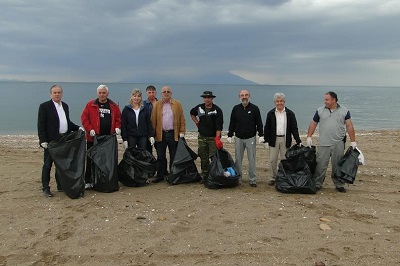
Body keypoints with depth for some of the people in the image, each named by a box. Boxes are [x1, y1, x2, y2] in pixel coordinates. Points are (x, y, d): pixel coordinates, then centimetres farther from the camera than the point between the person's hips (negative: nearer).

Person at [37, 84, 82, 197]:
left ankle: (61, 186, 24)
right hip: (51, 140, -6)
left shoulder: (65, 106, 13)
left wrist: (78, 128, 7)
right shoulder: (44, 106, -6)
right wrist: (43, 140, -17)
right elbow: (41, 125, -10)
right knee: (47, 164, 2)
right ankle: (45, 188, 9)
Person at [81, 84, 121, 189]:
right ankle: (88, 181, 11)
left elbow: (118, 118, 12)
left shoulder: (113, 106, 8)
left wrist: (117, 127, -5)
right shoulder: (90, 105, 2)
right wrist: (90, 129, -12)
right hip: (93, 138, -2)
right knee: (91, 160, 3)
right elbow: (84, 118, -1)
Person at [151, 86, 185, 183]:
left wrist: (182, 132, -5)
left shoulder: (177, 104, 5)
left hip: (173, 134, 0)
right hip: (160, 134, 0)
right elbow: (153, 120, 2)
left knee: (173, 157, 7)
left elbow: (182, 119, 3)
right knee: (160, 157, 6)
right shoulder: (156, 105, 5)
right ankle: (160, 176, 16)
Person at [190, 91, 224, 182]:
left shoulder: (217, 110, -10)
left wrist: (217, 138, -26)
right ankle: (204, 176, 19)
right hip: (202, 137, 4)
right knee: (203, 158, 9)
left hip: (213, 138, -4)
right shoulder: (199, 108, 3)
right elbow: (192, 113, 26)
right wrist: (197, 122, 12)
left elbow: (219, 126, -17)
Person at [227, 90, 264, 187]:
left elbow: (259, 123, 0)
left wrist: (261, 135, -7)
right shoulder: (236, 109, 5)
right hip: (239, 138, 2)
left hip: (250, 138, -2)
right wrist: (230, 135, 4)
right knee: (238, 159, 7)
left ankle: (252, 180, 9)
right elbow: (232, 123, 9)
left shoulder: (254, 108, 0)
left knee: (252, 160, 1)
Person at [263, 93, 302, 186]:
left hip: (285, 140, -1)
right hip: (274, 140, 1)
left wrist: (298, 141, -4)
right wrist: (266, 140, -1)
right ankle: (273, 178, 18)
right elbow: (267, 128, 4)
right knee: (272, 160, 4)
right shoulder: (270, 114, 3)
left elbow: (294, 128, 0)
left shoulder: (290, 114, 1)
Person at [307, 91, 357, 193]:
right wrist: (309, 137, 3)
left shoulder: (344, 111, 3)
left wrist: (353, 141, -4)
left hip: (338, 144, 0)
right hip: (323, 144, 0)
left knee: (338, 165, 8)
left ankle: (339, 185, 19)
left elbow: (349, 126, 1)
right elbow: (313, 124, 11)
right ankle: (317, 184, 11)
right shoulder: (320, 111, 6)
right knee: (320, 165, 1)